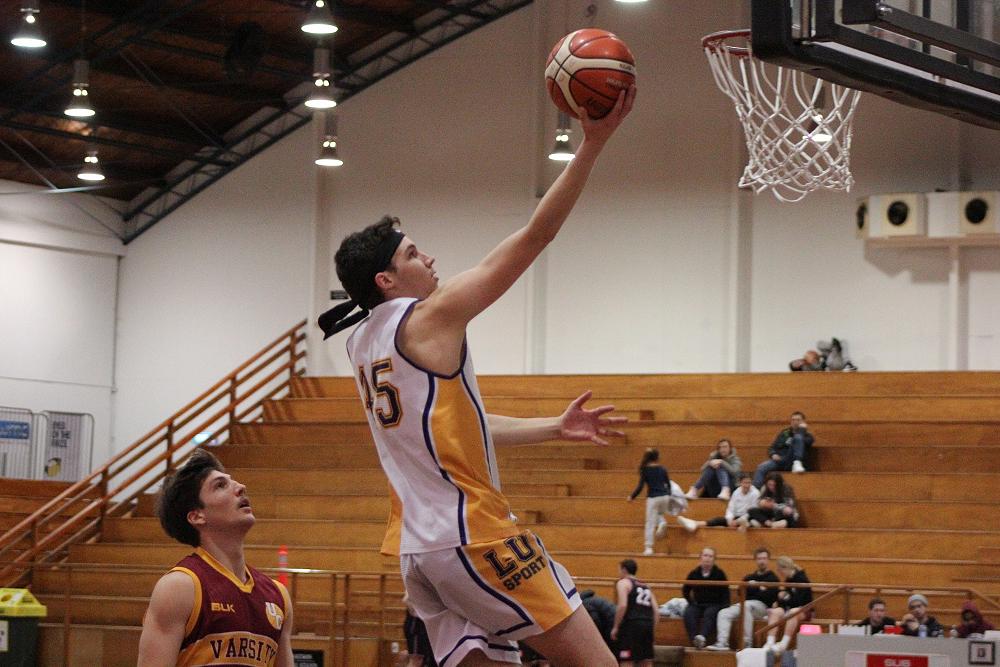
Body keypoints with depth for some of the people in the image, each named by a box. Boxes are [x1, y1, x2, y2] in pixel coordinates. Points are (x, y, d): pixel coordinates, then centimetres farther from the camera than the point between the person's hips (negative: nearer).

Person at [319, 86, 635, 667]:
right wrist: (593, 142, -7)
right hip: (473, 537, -9)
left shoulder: (366, 347, 18)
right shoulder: (429, 319, -6)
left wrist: (556, 428, 27)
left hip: (419, 548, 9)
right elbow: (536, 235, -9)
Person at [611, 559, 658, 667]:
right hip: (648, 624, 7)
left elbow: (622, 606, -12)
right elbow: (656, 612, 16)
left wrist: (615, 627, -7)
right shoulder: (645, 587, 24)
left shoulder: (623, 583, 4)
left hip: (632, 624, -7)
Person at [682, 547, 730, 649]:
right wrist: (691, 602, 7)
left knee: (709, 613, -37)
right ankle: (694, 639, -47)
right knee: (688, 613, -30)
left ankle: (702, 637, -59)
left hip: (715, 604, -2)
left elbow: (725, 593, 3)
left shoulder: (719, 574, 3)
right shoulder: (694, 574, 8)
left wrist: (724, 607, -10)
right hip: (698, 605, 2)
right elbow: (685, 591, 20)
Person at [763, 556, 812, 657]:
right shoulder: (787, 580, 11)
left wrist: (783, 601, -9)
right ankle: (770, 642, -42)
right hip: (789, 608, 6)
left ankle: (784, 644, -51)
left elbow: (798, 600, -17)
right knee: (776, 612, -25)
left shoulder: (802, 579, -10)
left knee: (793, 613, -39)